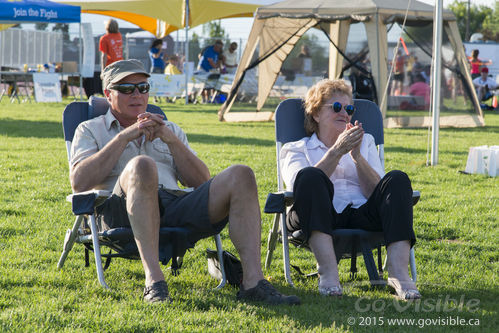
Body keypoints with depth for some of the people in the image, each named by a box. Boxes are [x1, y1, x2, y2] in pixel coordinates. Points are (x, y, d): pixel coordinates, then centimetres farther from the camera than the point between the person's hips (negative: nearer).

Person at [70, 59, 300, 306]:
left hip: (176, 206, 4)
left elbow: (201, 182, 17)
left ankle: (253, 282, -31)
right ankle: (153, 280, -44)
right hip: (123, 214, -4)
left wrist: (171, 140, 3)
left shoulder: (169, 130, 31)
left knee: (240, 176, -19)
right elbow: (79, 182, 1)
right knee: (142, 165, -37)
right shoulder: (91, 130, 22)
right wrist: (124, 137, -1)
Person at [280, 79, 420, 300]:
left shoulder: (365, 142, 30)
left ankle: (398, 273, -42)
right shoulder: (295, 149, 21)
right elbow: (300, 185, -3)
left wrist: (357, 156, -2)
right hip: (321, 216, -3)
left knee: (397, 179, -24)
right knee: (310, 176, -32)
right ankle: (328, 273, -45)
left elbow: (378, 192, 12)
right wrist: (336, 152, -11)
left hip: (361, 216, 3)